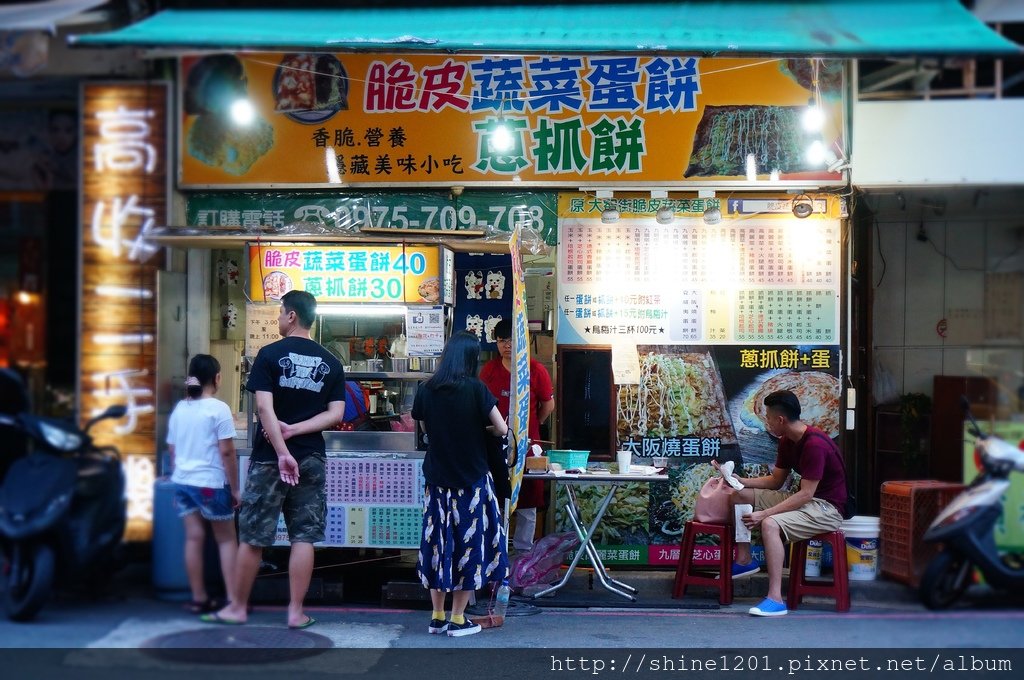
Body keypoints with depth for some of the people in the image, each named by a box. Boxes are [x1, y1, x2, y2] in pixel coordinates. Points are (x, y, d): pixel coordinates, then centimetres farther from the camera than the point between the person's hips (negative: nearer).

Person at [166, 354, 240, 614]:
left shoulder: (179, 409, 9)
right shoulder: (218, 409, -10)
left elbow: (172, 451, 14)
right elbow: (227, 452, -12)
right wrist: (235, 488, -6)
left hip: (182, 482, 5)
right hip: (211, 484, -5)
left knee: (193, 538, 7)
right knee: (226, 539, 5)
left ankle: (199, 598, 10)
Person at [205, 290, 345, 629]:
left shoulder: (270, 354, -6)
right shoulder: (330, 362, 5)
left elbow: (264, 406, -16)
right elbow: (336, 413, -2)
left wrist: (282, 452, -18)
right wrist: (293, 430, -7)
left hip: (269, 458, -3)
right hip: (311, 458, 3)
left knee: (252, 536, 6)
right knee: (303, 537, 5)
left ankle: (237, 608, 15)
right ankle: (296, 612, 6)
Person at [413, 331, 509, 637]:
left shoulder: (426, 390, -2)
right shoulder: (475, 389, -13)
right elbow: (502, 429, -11)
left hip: (437, 480, 3)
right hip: (471, 479, -3)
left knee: (438, 543, 12)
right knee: (468, 543, 6)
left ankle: (437, 617, 17)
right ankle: (457, 620, 9)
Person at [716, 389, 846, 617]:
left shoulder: (815, 444, -24)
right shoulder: (787, 441, 6)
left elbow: (805, 495, -27)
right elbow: (775, 481, 14)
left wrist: (764, 514, -29)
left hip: (826, 507, -10)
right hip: (803, 498, 10)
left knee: (770, 524, -35)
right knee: (738, 495, 5)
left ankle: (776, 599, -36)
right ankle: (744, 560, 8)